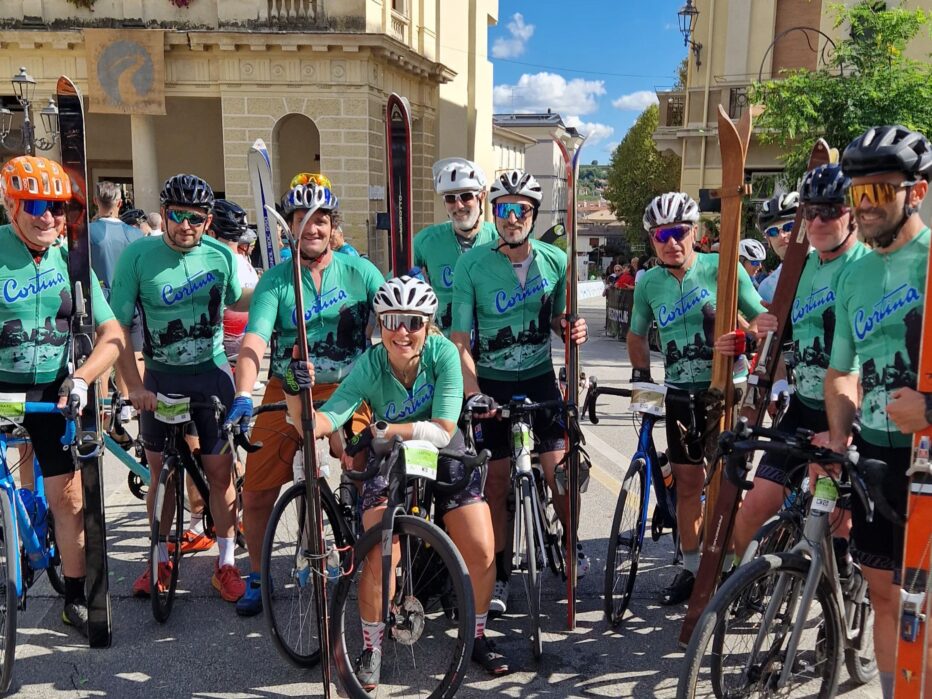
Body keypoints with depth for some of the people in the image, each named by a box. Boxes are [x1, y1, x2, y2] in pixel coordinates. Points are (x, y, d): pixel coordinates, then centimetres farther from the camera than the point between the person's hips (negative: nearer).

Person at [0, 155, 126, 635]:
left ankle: (75, 597, 16)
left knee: (68, 497, 2)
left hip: (53, 390, 2)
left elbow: (112, 334, -5)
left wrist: (80, 379, -19)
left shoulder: (70, 260, -3)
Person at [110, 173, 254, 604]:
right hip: (161, 377, 0)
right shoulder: (138, 256, -10)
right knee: (161, 475, 11)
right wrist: (134, 386, -15)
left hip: (211, 374, 0)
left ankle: (226, 564, 17)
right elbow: (118, 327, -8)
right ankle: (160, 560, 29)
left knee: (220, 473, 2)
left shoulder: (221, 256, -4)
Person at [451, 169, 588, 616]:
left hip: (539, 377, 2)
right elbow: (460, 338, -12)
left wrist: (572, 328, -13)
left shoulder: (555, 261, -5)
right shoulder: (472, 264, -13)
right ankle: (498, 574, 17)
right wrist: (472, 393, -23)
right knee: (497, 479, 1)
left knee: (557, 469, -4)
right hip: (491, 382, -1)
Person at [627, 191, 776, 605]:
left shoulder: (722, 268, -8)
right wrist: (641, 373, 6)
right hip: (680, 395, 4)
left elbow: (761, 318, -3)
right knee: (687, 482, 11)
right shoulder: (648, 283, 3)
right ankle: (691, 567, 25)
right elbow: (637, 334, 17)